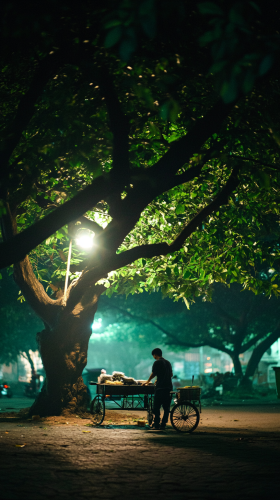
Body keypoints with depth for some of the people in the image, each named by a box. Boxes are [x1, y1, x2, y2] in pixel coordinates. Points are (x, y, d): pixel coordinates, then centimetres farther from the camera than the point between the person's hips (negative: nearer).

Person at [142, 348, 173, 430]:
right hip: (168, 387, 6)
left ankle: (156, 424, 0)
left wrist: (147, 381, 17)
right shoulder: (168, 362, 16)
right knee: (166, 408, 6)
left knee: (156, 407, 1)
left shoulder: (157, 362, -4)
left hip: (160, 388, -6)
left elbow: (153, 374, -1)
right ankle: (163, 425, 5)